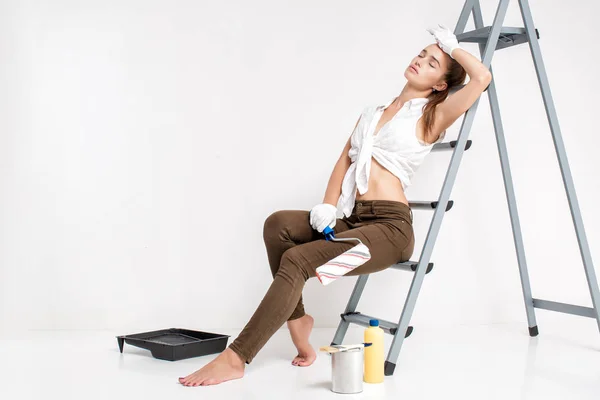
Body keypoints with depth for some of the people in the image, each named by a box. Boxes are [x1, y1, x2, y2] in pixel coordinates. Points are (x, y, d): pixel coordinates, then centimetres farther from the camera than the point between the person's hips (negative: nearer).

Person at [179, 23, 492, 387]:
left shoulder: (431, 116, 6)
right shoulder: (371, 113, 24)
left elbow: (482, 78, -6)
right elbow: (345, 159, 17)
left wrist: (451, 46, 11)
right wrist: (328, 206, 0)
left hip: (390, 227, -6)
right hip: (354, 221, 6)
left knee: (296, 260, -25)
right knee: (279, 224, -22)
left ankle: (235, 359, -23)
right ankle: (297, 318, -11)